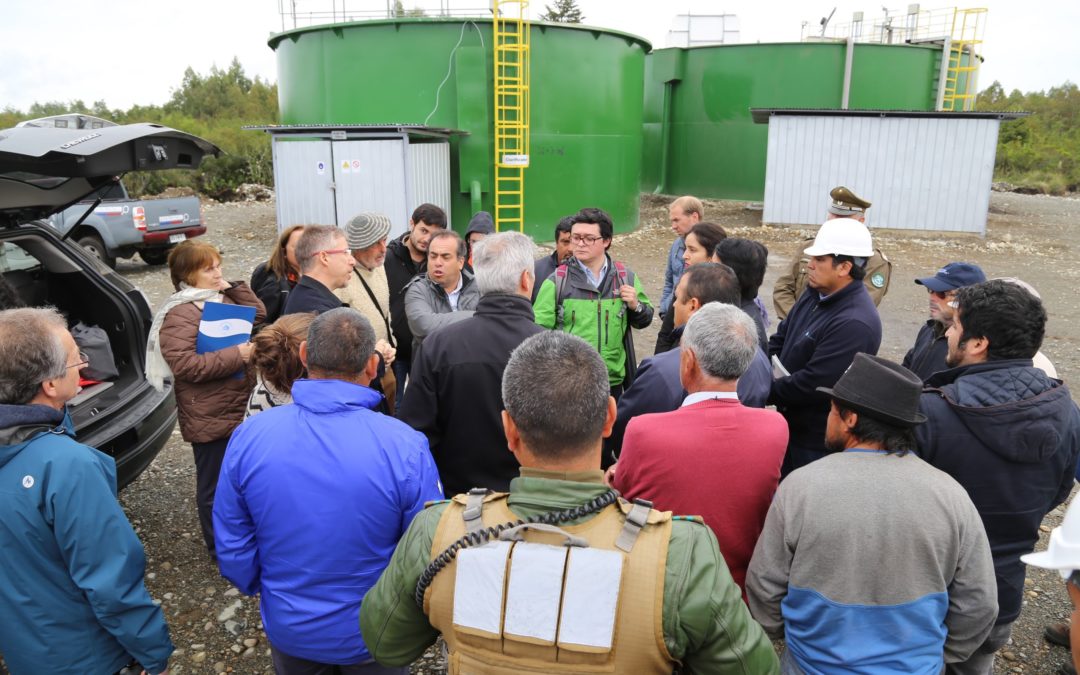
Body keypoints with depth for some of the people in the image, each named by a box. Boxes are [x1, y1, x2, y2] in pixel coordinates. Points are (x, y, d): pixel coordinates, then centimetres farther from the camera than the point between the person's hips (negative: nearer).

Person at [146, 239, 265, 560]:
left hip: (238, 407, 9)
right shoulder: (180, 313, -16)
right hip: (210, 416, -9)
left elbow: (259, 316, 11)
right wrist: (237, 355, -25)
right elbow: (185, 364, -24)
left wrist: (235, 287, 1)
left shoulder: (222, 298, 11)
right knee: (215, 485, 6)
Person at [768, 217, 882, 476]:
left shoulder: (854, 323, -27)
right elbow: (779, 340, 9)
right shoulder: (815, 295, 2)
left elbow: (812, 384, -28)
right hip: (792, 425, 8)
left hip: (819, 440, -8)